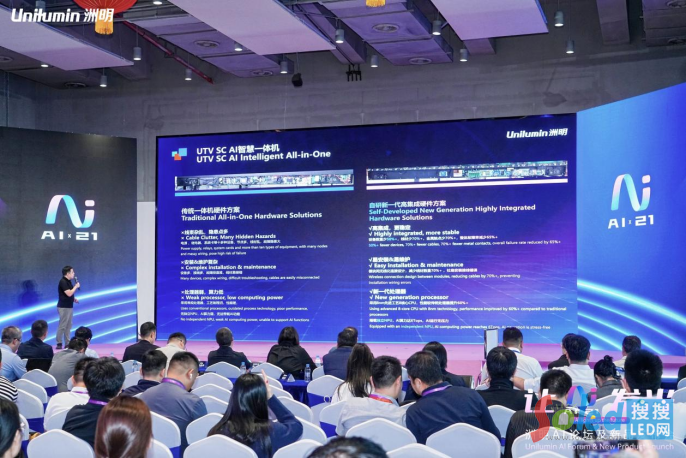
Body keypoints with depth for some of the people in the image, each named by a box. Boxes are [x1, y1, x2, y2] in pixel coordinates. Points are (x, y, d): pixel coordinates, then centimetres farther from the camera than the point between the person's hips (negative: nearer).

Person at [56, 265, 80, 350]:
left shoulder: (68, 281, 13)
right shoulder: (63, 282, -16)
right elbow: (69, 293, -23)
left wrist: (74, 299, 9)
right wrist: (76, 286, -10)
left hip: (69, 306, 9)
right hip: (64, 307, -9)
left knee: (68, 326, 10)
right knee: (62, 326, -7)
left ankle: (67, 343, 14)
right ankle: (59, 343, -2)